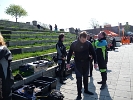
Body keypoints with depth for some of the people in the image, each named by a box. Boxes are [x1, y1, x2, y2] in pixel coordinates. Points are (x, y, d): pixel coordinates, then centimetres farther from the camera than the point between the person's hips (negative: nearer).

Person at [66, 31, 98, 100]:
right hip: (78, 63, -2)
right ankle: (79, 94, 11)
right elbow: (70, 53, -1)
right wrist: (68, 62, -1)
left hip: (86, 63, 2)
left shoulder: (88, 43, -7)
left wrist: (95, 62, -2)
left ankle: (86, 90, 35)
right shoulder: (74, 44, -11)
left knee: (85, 77, 15)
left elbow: (93, 53, 0)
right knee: (79, 78, 0)